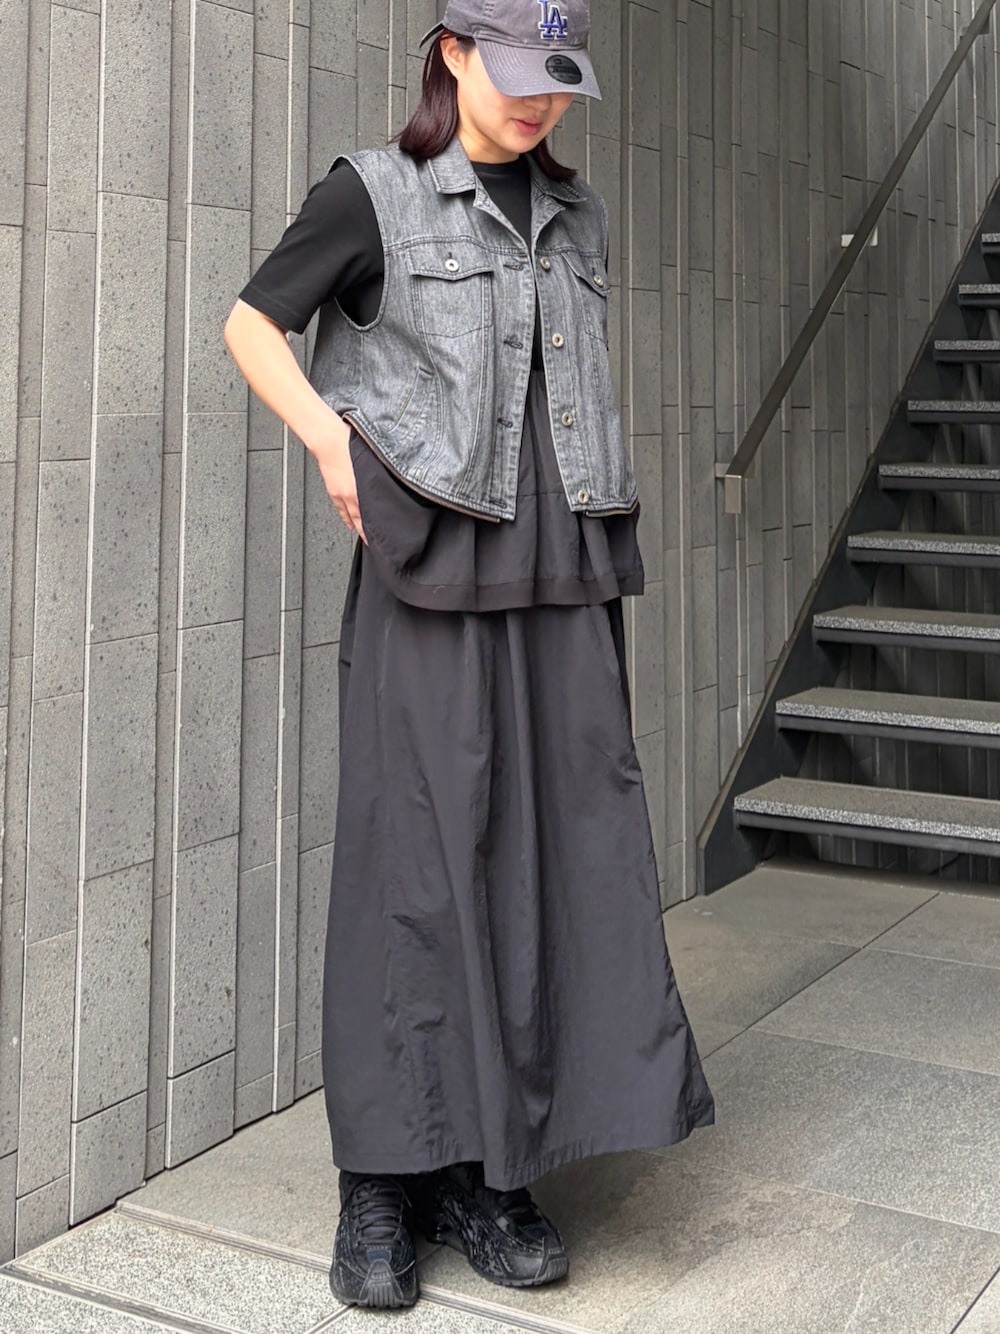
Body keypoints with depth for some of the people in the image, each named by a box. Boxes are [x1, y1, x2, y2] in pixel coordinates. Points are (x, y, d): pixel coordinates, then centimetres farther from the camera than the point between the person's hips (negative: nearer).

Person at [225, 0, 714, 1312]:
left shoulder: (574, 215, 15)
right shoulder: (375, 195, 1)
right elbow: (253, 326, 5)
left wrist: (600, 541, 12)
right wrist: (331, 439, -11)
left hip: (563, 576, 5)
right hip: (434, 569, -5)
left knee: (567, 851, 2)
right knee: (421, 858, -4)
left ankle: (485, 1169, 12)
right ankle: (384, 1181, 8)